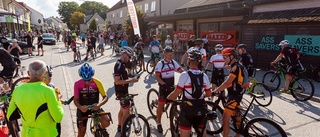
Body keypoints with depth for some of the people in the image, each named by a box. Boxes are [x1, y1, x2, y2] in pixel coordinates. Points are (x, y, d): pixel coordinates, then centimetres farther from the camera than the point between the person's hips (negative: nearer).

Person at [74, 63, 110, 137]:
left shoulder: (97, 82, -16)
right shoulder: (77, 84, -17)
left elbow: (105, 97, -15)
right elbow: (75, 100, -14)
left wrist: (99, 104, -35)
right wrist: (80, 107, -35)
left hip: (94, 107, 0)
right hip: (82, 109, 0)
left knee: (106, 122, -21)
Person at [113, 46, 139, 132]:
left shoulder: (122, 64, 9)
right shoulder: (119, 65, -22)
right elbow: (117, 81, -28)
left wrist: (131, 79, 5)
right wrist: (131, 80, -25)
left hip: (123, 91, 10)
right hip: (121, 92, -10)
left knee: (122, 109, 22)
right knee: (126, 111, -3)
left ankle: (120, 126, 38)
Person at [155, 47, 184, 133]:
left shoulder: (173, 62, 1)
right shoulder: (160, 63, -13)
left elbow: (181, 71, -1)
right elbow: (157, 77, -18)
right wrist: (164, 84, -32)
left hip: (171, 86, 4)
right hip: (163, 86, -4)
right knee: (161, 104, 1)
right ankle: (159, 123, 14)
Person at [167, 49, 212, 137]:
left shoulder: (184, 75, -15)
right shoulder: (204, 76, -1)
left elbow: (176, 94, -15)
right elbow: (209, 94, 9)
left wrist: (167, 98, 3)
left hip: (187, 109, -4)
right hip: (201, 110, 4)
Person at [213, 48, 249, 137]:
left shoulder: (236, 67, -20)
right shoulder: (239, 66, 12)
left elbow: (227, 83, -26)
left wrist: (214, 91, -23)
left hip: (234, 96, -11)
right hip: (236, 95, 11)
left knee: (225, 120, -11)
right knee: (236, 117, 24)